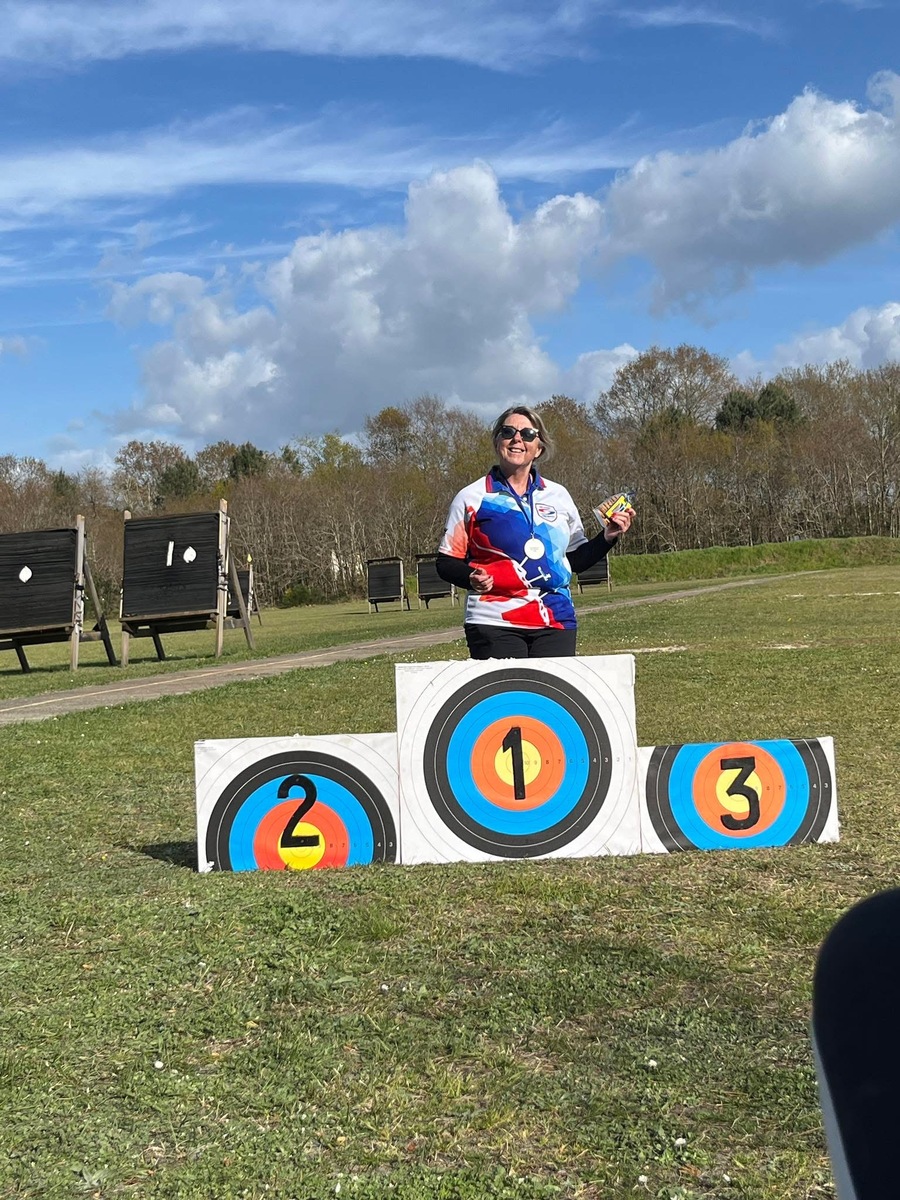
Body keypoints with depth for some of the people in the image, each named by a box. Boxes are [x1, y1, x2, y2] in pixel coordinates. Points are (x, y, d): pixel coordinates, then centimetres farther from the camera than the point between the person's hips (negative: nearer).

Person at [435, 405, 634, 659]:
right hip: (494, 623, -3)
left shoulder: (558, 496, 14)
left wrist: (608, 537, 3)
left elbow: (577, 559, 19)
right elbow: (447, 563, 4)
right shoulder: (471, 498, 4)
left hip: (556, 622, 3)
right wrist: (472, 578, -15)